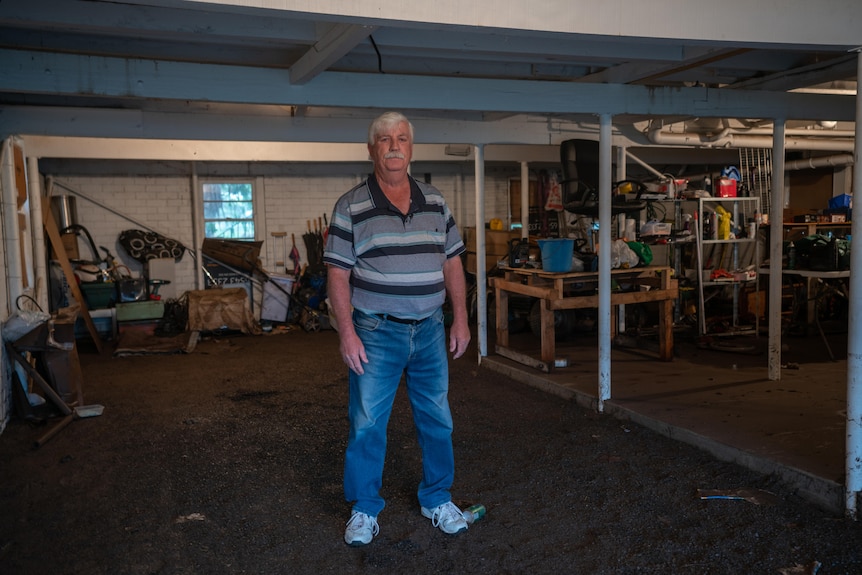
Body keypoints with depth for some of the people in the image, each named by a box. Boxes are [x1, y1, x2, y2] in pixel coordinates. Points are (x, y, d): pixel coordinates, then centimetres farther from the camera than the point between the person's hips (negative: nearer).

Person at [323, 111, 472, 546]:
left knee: (437, 420, 12)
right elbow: (338, 274, -6)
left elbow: (452, 264, 10)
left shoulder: (435, 203, 7)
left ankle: (437, 500, 31)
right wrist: (347, 333, -13)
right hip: (376, 333, -3)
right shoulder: (350, 207, -5)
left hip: (429, 330, 4)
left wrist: (460, 320, 5)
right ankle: (364, 510, 23)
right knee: (367, 424, 4)